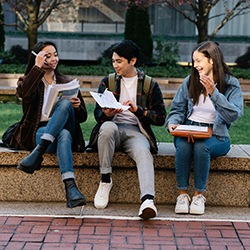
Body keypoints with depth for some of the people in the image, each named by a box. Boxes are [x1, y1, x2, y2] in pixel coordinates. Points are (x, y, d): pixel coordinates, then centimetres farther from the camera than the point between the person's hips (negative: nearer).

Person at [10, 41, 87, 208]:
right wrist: (38, 67, -11)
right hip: (38, 132, -2)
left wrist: (77, 106, -7)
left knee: (65, 103, -31)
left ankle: (37, 154, -39)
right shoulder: (28, 80, 14)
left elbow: (82, 117, 16)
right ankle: (70, 188, -52)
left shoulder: (67, 83, 21)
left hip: (67, 131, 2)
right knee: (64, 134, -37)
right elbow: (24, 93, -14)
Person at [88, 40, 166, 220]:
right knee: (108, 126, -36)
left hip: (135, 132, -1)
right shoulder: (107, 82, 17)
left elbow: (160, 118, 4)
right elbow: (97, 113, 10)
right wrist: (106, 114, -15)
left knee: (143, 152, -35)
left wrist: (138, 110, -12)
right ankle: (105, 181, -22)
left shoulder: (150, 85, 11)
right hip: (112, 129, 1)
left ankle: (148, 200, -57)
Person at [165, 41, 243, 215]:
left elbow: (234, 115, -14)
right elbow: (177, 109, 14)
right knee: (183, 145, -33)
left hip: (216, 136, -2)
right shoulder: (190, 81, 10)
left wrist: (214, 93, -23)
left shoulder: (231, 84, 0)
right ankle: (182, 194, -21)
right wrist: (172, 123, -8)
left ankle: (199, 195, -19)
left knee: (201, 146, -36)